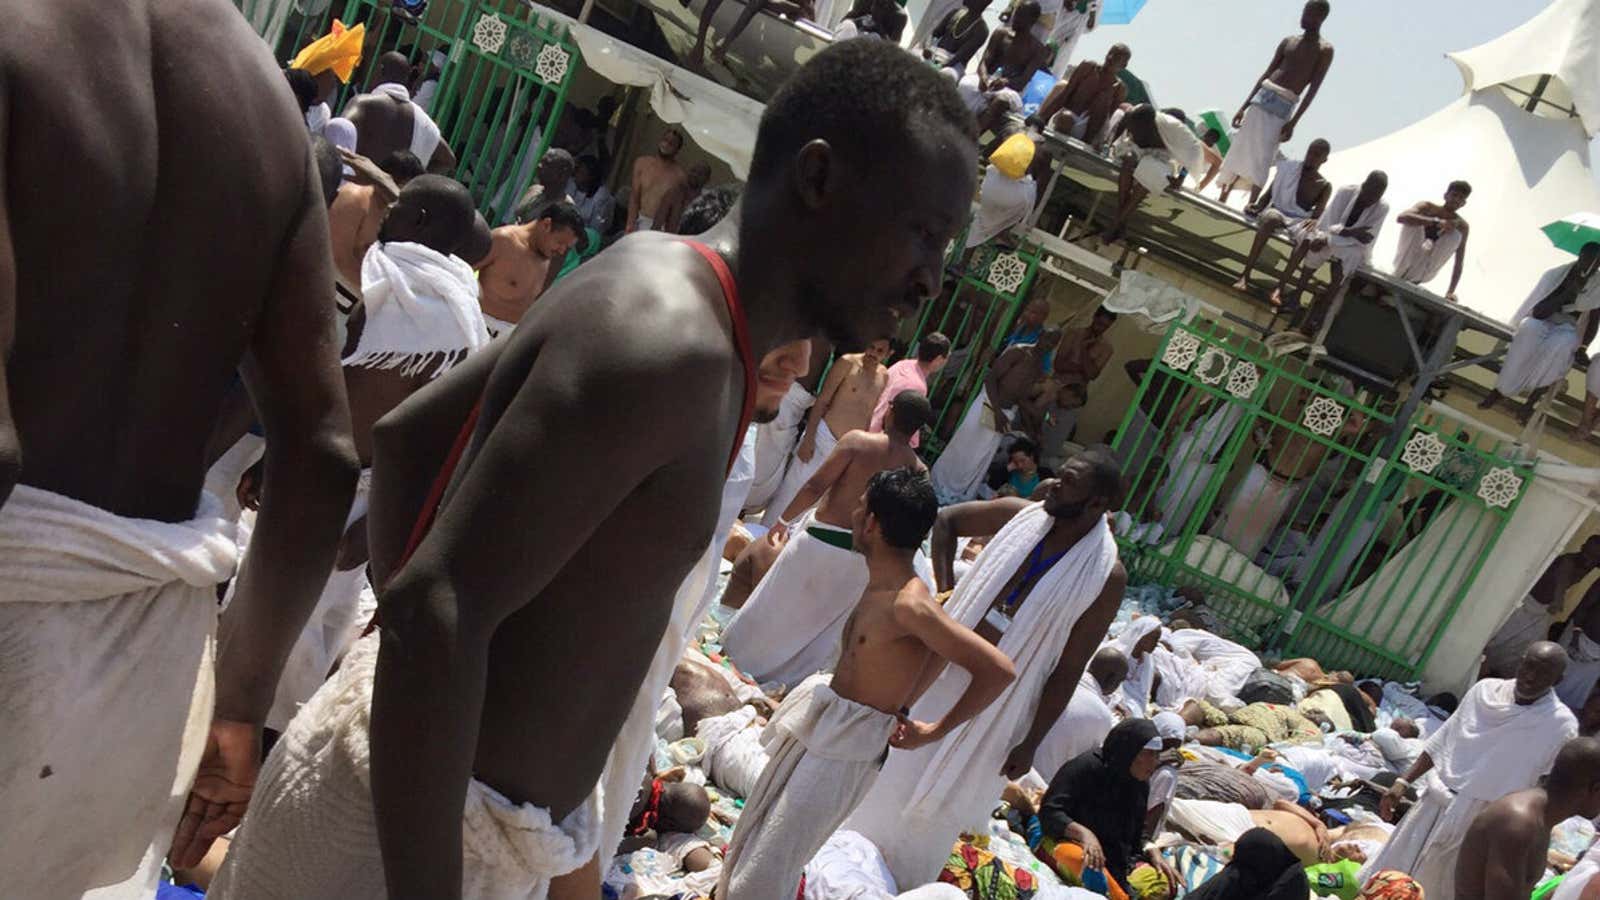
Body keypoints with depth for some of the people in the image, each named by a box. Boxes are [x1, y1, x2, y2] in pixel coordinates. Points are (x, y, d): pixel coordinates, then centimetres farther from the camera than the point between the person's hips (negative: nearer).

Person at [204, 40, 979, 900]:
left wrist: (395, 613, 16)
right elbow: (437, 611, -29)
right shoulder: (667, 343, -24)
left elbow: (407, 434, 15)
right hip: (418, 828, -9)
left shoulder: (655, 288, 7)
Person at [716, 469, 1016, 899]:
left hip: (847, 746, -9)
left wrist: (935, 731, -16)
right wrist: (892, 705, 5)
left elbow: (1000, 669, -28)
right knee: (755, 827, 23)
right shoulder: (877, 585, 0)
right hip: (819, 719, 9)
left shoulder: (910, 606, -27)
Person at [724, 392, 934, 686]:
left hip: (821, 540, -3)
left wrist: (784, 519, -3)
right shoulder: (919, 471, -4)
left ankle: (740, 655, 35)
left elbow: (815, 487, -16)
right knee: (824, 622, 24)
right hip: (864, 555, 4)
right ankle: (791, 675, 39)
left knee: (776, 606, 18)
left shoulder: (859, 442, -16)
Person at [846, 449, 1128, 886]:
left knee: (942, 797, 12)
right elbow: (945, 520, 10)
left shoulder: (1106, 576, -18)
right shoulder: (1019, 514, -7)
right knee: (895, 768, 19)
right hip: (942, 668, 4)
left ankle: (900, 879, 37)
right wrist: (944, 587, -2)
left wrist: (1030, 743, -11)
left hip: (995, 700, -4)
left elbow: (1068, 670, -14)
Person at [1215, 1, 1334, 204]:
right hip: (1262, 98, 4)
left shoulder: (1325, 50, 0)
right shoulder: (1288, 41, 15)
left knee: (1262, 159, -13)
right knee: (1239, 151, 0)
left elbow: (1313, 89, -6)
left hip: (1283, 108, -4)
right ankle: (1221, 201, 4)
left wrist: (1293, 122, -14)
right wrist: (1245, 105, 12)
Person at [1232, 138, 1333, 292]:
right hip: (1277, 211, -1)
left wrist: (1314, 221, -25)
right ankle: (1245, 276, -44)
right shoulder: (1289, 167, 10)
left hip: (1299, 221, 1)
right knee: (1272, 219, -40)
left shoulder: (1325, 186, 10)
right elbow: (1269, 193, 9)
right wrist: (1258, 205, -13)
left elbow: (1318, 214, 0)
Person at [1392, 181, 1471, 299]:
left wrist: (1451, 292, -20)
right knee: (1412, 220, -21)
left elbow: (1459, 263, -8)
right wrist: (1436, 222, -39)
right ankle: (1400, 274, -21)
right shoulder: (1427, 207, -8)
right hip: (1406, 260, -1)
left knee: (1456, 235, -19)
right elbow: (1401, 217, -30)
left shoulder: (1462, 226, -5)